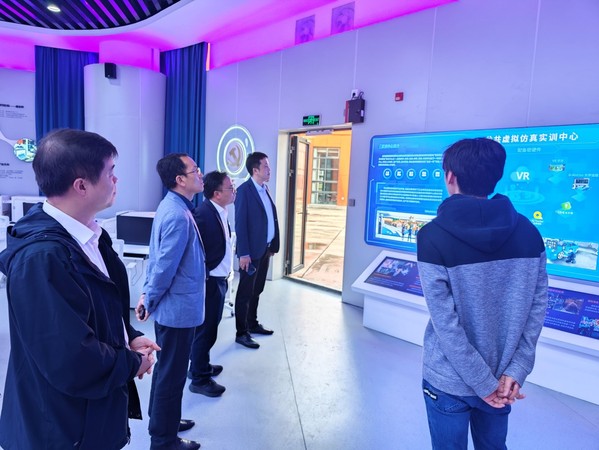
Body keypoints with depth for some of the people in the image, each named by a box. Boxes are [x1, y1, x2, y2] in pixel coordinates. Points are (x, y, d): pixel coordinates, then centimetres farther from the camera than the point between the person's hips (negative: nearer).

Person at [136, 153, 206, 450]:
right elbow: (165, 266, -24)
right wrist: (149, 301, -10)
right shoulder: (178, 215, -26)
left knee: (167, 368, 24)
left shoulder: (172, 206, 6)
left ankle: (162, 420, 42)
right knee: (172, 373, 7)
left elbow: (157, 257, 12)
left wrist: (148, 294, 14)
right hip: (178, 307, -10)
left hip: (172, 304, 10)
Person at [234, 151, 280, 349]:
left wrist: (273, 246, 12)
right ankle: (241, 333, 12)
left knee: (257, 290, 19)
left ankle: (252, 323, 33)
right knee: (245, 292, 2)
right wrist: (243, 253, -19)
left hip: (265, 248, 8)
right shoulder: (244, 190, -13)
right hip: (252, 250, -8)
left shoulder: (265, 189, 12)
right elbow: (240, 224, -17)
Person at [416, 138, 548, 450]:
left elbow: (446, 323, -20)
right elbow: (537, 309, -5)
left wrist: (485, 384, -11)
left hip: (450, 381, -4)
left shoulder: (434, 236, -19)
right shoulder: (528, 232, -5)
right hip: (503, 379, 4)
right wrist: (515, 371, -3)